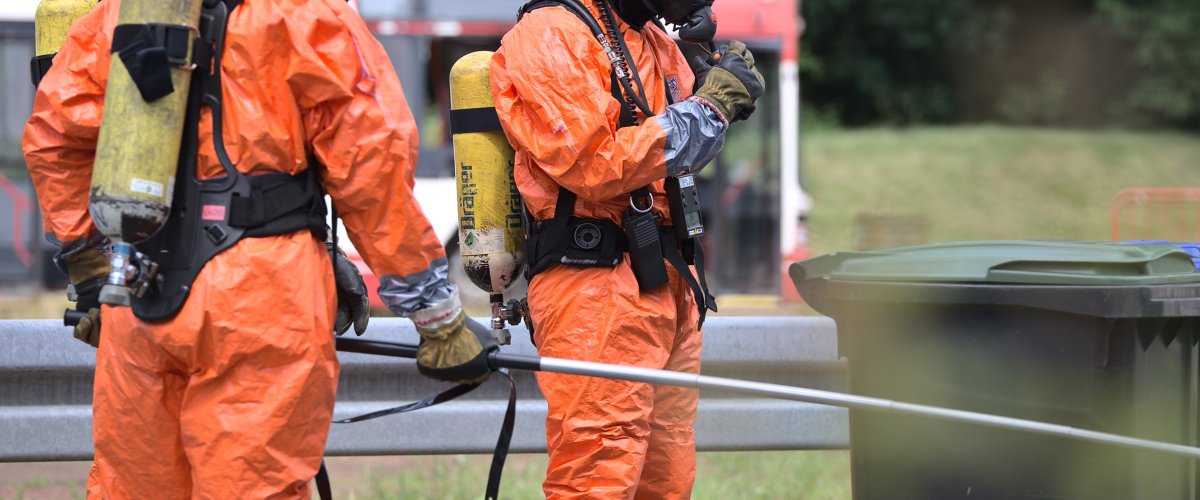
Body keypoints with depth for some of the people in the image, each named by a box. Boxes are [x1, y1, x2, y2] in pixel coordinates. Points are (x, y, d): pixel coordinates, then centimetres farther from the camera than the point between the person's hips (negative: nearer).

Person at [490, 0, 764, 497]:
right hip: (594, 286, -9)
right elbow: (594, 166, -18)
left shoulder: (654, 42, 18)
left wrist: (719, 96, 6)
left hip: (669, 284, 9)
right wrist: (705, 107, -12)